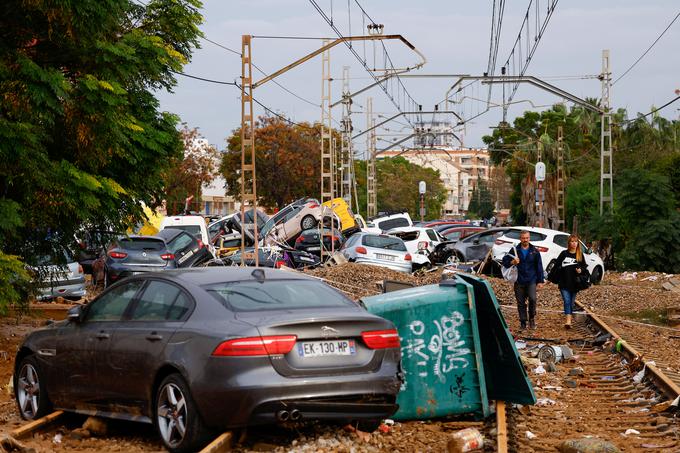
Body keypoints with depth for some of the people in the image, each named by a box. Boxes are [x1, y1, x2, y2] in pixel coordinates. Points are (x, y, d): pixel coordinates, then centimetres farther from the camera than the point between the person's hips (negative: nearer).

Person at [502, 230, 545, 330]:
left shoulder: (534, 251, 7)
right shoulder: (515, 250, 5)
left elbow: (539, 267, 9)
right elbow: (505, 261, 5)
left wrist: (540, 281, 4)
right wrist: (512, 262, -16)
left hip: (531, 280, -1)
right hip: (519, 281, 1)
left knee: (532, 299, -19)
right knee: (521, 303, 4)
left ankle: (532, 319, 0)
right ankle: (523, 322, 14)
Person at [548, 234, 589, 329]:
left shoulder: (580, 255, 6)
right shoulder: (564, 253, 1)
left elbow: (584, 268, 14)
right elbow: (556, 266, 4)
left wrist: (581, 270, -9)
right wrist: (550, 278, 4)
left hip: (574, 284, 2)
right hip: (564, 283, -2)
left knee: (571, 303, 8)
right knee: (567, 301, -14)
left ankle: (568, 321, 19)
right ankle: (568, 321, -23)